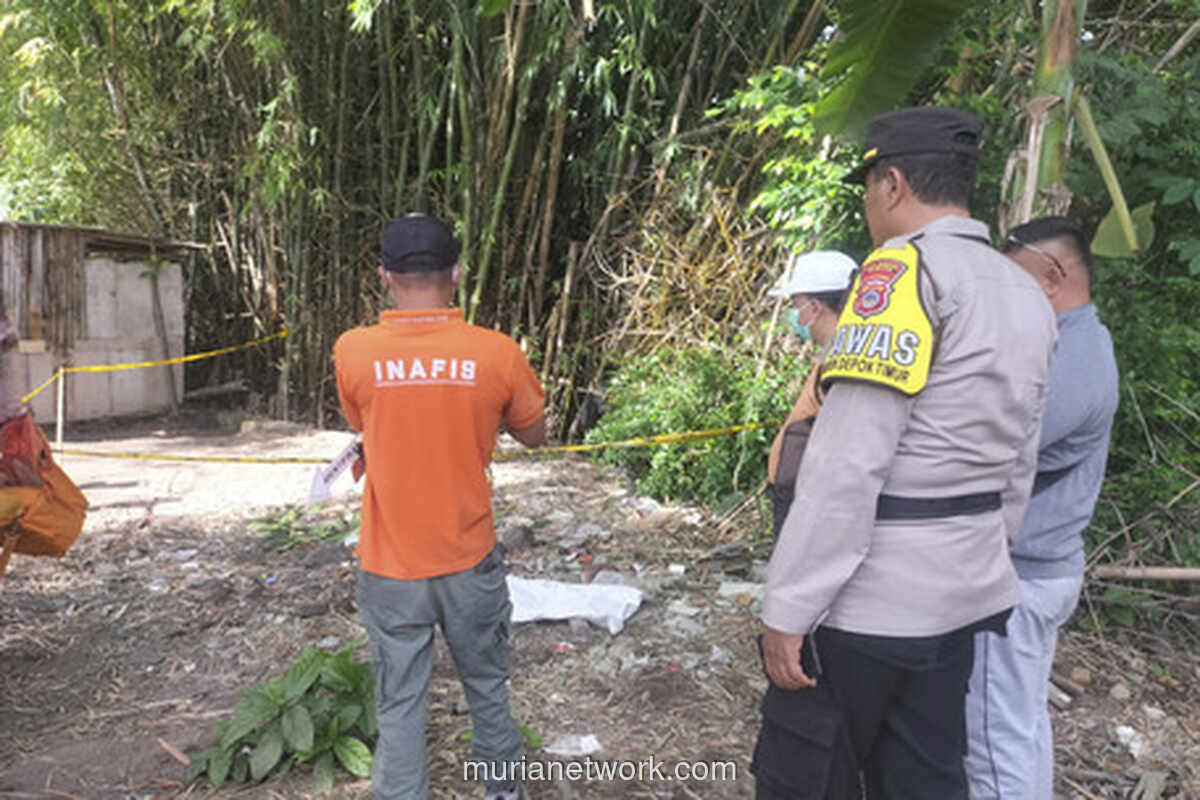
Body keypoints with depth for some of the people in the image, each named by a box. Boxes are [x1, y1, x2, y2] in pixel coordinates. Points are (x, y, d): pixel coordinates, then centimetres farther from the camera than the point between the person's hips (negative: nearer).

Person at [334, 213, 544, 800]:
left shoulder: (353, 352, -12)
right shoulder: (497, 354, -13)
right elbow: (533, 435, 3)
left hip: (390, 571, -1)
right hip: (470, 563, 1)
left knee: (399, 706, 13)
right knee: (487, 687, 22)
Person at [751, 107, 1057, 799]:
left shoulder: (906, 270, -16)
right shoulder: (1027, 294, 10)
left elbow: (847, 463, -23)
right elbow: (1018, 470, 14)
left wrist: (788, 608, -18)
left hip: (865, 597, -8)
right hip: (960, 593, 8)